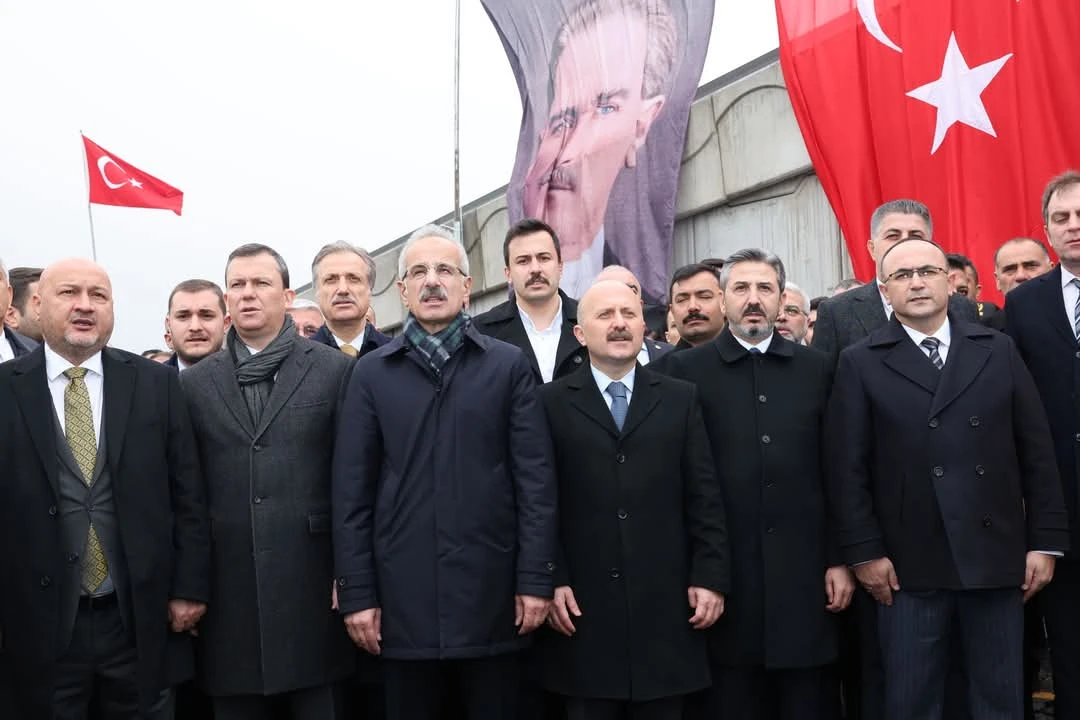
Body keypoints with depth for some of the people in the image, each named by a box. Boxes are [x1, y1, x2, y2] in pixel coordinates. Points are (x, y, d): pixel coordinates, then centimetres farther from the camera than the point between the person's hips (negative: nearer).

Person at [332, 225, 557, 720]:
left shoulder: (508, 366, 5)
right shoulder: (371, 374, 6)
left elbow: (535, 479, 0)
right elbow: (351, 491, 3)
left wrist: (536, 579, -6)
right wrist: (356, 593, -2)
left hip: (491, 591, 0)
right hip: (402, 594, 1)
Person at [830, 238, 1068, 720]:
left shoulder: (999, 351, 9)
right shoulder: (860, 364, 2)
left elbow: (1036, 452, 8)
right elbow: (848, 468, -2)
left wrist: (1045, 540, 3)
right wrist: (864, 552, -7)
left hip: (996, 557, 2)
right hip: (909, 565, -2)